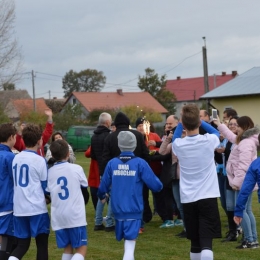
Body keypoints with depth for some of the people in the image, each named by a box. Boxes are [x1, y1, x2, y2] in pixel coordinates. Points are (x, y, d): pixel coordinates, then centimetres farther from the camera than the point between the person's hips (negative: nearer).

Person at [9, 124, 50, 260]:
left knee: (22, 244, 12)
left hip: (19, 209, 5)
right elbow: (45, 185, -3)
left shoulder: (16, 158, 8)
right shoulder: (40, 160, -9)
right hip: (37, 209, -5)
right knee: (42, 244, 7)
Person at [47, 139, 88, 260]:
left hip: (58, 217, 4)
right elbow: (85, 184, 11)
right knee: (81, 250, 0)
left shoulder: (49, 172, 2)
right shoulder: (76, 168, -4)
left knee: (67, 248, 17)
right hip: (76, 216, -4)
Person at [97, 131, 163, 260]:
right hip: (134, 210, -3)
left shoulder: (112, 163, -1)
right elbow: (156, 186, -10)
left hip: (118, 210, 3)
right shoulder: (140, 163, -9)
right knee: (130, 241, -5)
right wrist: (159, 185, 15)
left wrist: (102, 196, 28)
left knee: (126, 239, 20)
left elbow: (103, 186, 5)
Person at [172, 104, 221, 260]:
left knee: (195, 242, 13)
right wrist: (198, 120, 19)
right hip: (208, 197, -3)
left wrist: (182, 122, 18)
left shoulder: (178, 144, -3)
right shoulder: (209, 140, -7)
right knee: (206, 242, -9)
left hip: (188, 199, 3)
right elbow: (216, 132, 18)